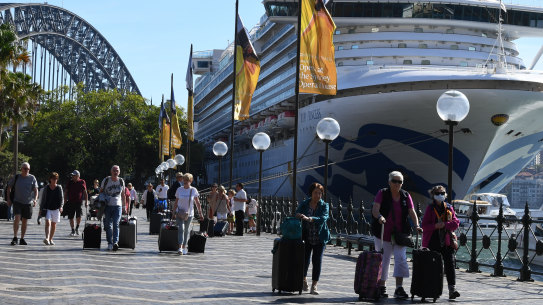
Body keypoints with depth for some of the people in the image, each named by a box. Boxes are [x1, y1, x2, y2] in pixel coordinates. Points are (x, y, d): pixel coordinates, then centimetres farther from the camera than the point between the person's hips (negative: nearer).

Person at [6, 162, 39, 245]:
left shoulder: (32, 178, 1)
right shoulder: (16, 177, 1)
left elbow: (35, 190, -2)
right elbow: (9, 188, 12)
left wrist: (35, 199, -18)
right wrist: (8, 199, 5)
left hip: (28, 203, 1)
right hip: (17, 201, -1)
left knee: (25, 221, 6)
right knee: (17, 218, -18)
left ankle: (22, 239, 16)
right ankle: (15, 237, -13)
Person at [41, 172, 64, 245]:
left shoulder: (59, 188, 3)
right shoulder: (46, 188, 4)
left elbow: (61, 198, 2)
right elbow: (43, 199, 10)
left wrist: (61, 206, -13)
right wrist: (41, 209, 10)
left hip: (56, 208, 1)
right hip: (47, 208, -1)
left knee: (54, 224, 7)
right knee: (48, 222, -19)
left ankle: (50, 239, 18)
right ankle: (46, 238, -30)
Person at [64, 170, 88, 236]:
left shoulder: (82, 182, 2)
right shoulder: (69, 182, 7)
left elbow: (85, 193, 7)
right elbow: (66, 193, 14)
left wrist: (86, 201, 1)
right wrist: (65, 202, 10)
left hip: (79, 202, -3)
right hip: (70, 202, 3)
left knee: (78, 216, -16)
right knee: (71, 217, 2)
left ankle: (77, 228, 9)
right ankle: (73, 231, 16)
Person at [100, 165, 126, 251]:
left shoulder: (121, 181, 7)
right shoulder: (106, 180, 1)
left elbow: (123, 195, 16)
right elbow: (101, 192, 8)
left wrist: (124, 206, 14)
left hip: (117, 206, 0)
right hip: (107, 205, 0)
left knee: (116, 224, -11)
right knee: (108, 225, 3)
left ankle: (115, 242, -19)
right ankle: (109, 243, 11)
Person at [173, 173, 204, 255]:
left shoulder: (193, 190, -2)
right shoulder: (179, 190, 0)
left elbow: (197, 203, 3)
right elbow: (176, 202, 7)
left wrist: (200, 213, 1)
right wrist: (174, 212, 1)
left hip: (189, 213, 0)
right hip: (180, 212, 0)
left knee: (186, 230, 9)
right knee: (181, 229, -14)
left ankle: (184, 247, 22)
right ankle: (180, 248, -23)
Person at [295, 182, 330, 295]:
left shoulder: (324, 206, -2)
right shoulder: (304, 204, 3)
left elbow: (323, 218, -18)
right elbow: (297, 214, -6)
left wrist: (309, 219, -33)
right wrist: (299, 215, -31)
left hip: (320, 238, -1)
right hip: (307, 237, 1)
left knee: (317, 260, -3)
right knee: (305, 259, 2)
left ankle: (314, 285, 5)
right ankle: (304, 279, 29)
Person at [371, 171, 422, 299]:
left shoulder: (406, 196, 5)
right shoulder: (382, 193, -4)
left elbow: (412, 212, -1)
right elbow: (375, 209, -17)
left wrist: (416, 225, -17)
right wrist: (379, 216, -39)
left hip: (400, 233, 2)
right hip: (383, 233, -2)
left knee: (401, 258, -8)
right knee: (383, 260, 4)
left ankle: (399, 288, -8)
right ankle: (381, 287, 19)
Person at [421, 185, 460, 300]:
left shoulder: (449, 208, 7)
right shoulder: (430, 208, 0)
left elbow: (456, 223, 2)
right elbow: (424, 225, -3)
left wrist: (444, 224, -14)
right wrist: (435, 226, -20)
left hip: (447, 242, 1)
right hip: (432, 242, -1)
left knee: (450, 265, -10)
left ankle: (452, 290, -14)